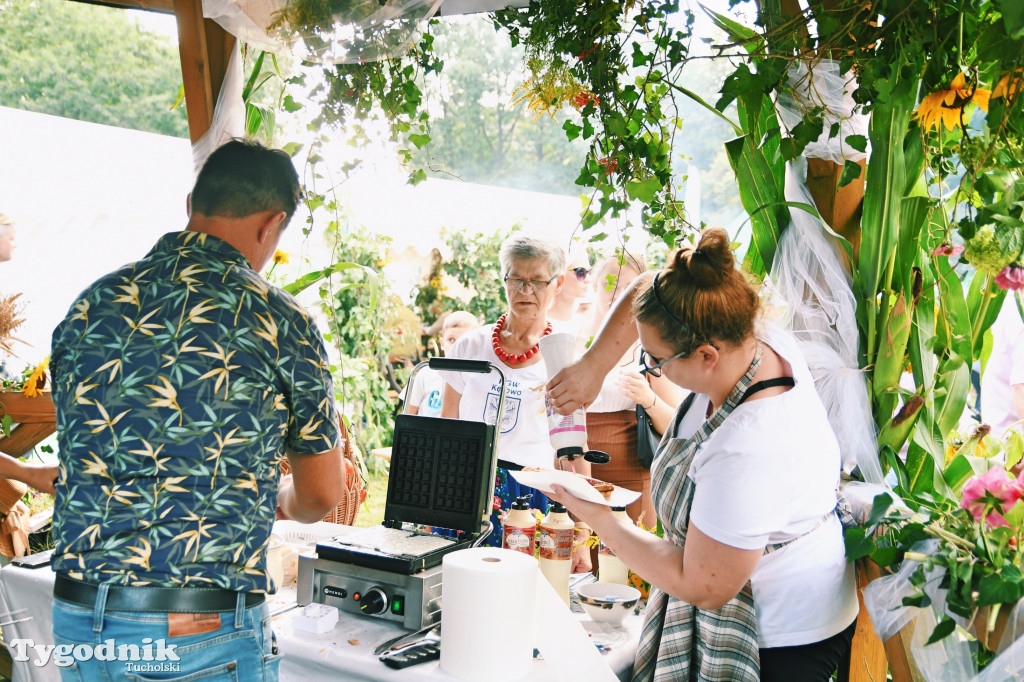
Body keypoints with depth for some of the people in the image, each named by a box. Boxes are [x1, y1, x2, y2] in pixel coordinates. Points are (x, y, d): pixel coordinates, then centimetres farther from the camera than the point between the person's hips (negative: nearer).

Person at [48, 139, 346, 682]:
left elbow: (78, 460, 14)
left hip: (76, 618, 5)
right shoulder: (280, 321, -9)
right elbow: (321, 496, 1)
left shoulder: (89, 306, 4)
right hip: (209, 636, -5)